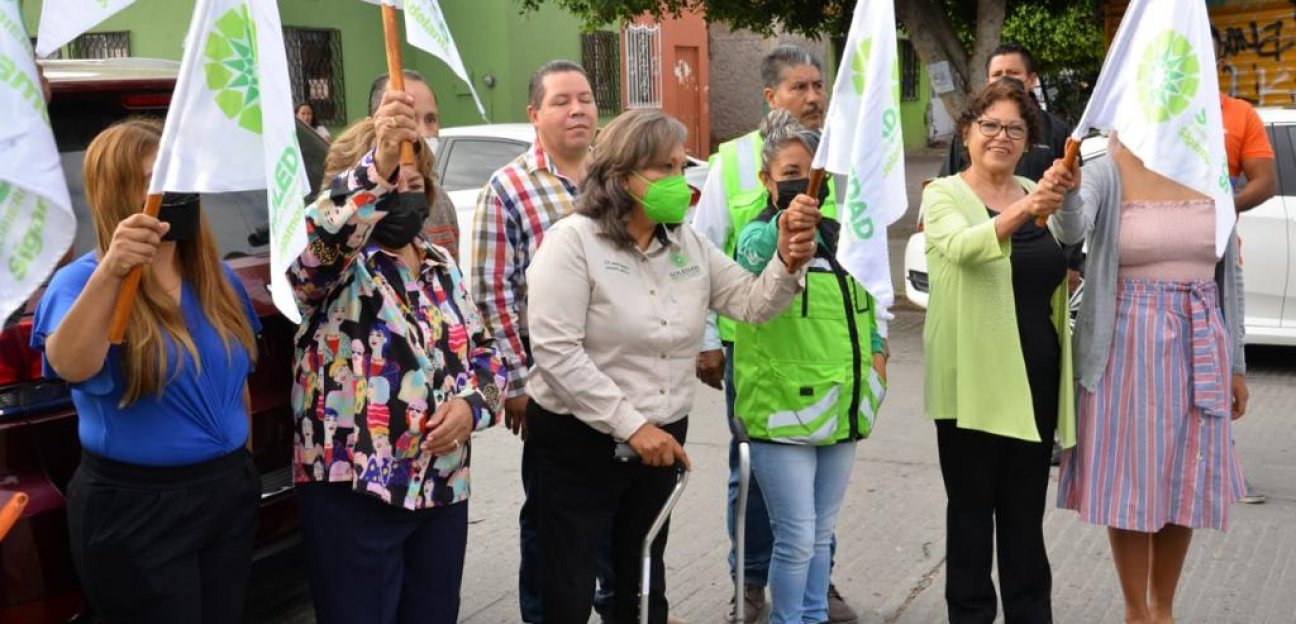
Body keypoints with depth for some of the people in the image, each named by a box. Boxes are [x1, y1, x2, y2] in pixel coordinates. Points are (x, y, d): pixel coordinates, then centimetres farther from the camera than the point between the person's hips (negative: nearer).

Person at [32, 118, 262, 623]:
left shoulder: (220, 278, 5)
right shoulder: (82, 280, -13)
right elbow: (70, 368, -34)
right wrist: (109, 271, -46)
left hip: (229, 491, 6)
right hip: (135, 508, -5)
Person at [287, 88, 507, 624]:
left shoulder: (441, 265, 12)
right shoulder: (333, 266, -7)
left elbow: (484, 352, 15)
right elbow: (321, 235, -32)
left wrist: (472, 404, -6)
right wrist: (378, 165, -48)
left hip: (444, 487, 6)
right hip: (354, 492, -5)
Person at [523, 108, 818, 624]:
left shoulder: (688, 244, 4)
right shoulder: (573, 240, -15)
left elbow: (752, 303, 1)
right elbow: (556, 353, -23)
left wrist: (787, 265, -20)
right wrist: (630, 425, -23)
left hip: (660, 438, 6)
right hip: (579, 443, -6)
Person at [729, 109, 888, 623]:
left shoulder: (837, 232, 10)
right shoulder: (760, 235, -11)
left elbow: (864, 299, 24)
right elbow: (752, 261, -36)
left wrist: (876, 350, 14)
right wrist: (783, 227, -54)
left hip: (839, 406, 7)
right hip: (782, 408, -6)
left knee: (822, 534, 18)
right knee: (797, 539, -4)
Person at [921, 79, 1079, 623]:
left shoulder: (1037, 196, 11)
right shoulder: (944, 195, -6)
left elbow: (1071, 267, 11)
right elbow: (961, 246, -28)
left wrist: (1068, 205, -5)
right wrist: (1024, 209, -44)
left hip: (1035, 373, 5)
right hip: (973, 379, -5)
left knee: (1026, 507, 14)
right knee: (972, 506, 4)